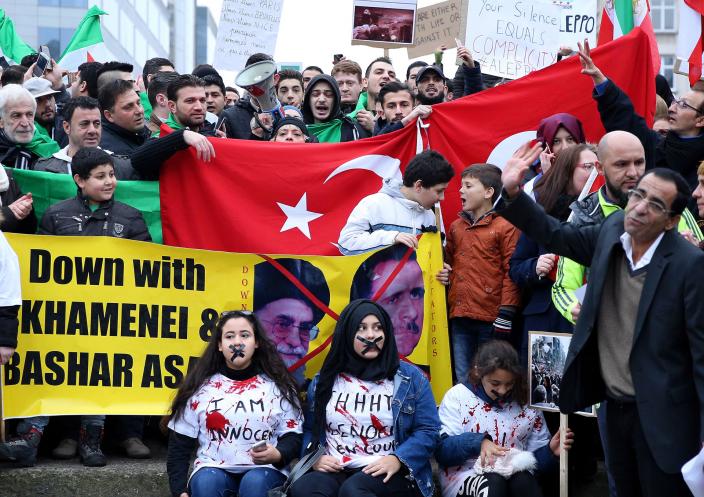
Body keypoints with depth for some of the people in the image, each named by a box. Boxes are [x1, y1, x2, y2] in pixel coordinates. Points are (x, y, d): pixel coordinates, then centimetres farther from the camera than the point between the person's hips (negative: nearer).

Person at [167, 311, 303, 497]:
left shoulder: (278, 386, 10)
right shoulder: (200, 388, 10)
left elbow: (293, 437, 9)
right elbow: (179, 445, 10)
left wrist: (277, 455, -14)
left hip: (264, 471, -1)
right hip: (213, 470, 1)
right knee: (205, 482, -33)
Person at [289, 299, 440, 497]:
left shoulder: (410, 378, 8)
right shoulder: (324, 380, 16)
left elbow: (428, 431, 3)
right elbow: (309, 429, 19)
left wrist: (397, 459, -14)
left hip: (388, 474, -2)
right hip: (334, 472, 3)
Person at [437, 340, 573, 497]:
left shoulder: (526, 402, 9)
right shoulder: (457, 396, 2)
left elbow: (536, 459, 12)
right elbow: (441, 450, -7)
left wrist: (550, 452, -10)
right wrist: (478, 442, -22)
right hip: (466, 477, -2)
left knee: (524, 481, -32)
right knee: (492, 483, -35)